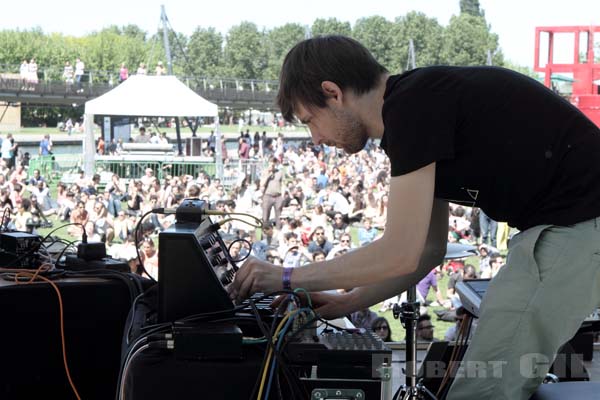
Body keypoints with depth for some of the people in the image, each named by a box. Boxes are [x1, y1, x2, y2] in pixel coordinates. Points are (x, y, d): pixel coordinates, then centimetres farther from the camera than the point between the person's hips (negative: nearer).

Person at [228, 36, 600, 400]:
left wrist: (287, 278, -7)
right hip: (562, 224, 10)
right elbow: (430, 248, 20)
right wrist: (349, 303, 17)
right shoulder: (421, 103, 14)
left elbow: (400, 254, -18)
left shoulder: (411, 106, -16)